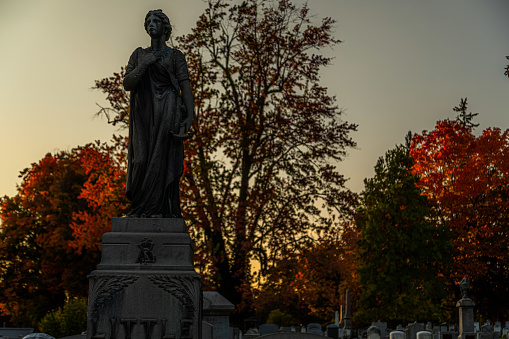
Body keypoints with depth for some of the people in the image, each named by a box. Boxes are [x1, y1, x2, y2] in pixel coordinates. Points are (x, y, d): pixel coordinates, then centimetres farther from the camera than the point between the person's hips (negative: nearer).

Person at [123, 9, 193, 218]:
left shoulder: (175, 56, 10)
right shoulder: (138, 54, 18)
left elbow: (186, 87, 0)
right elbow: (127, 84, 7)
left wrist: (189, 116, -14)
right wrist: (145, 63, -6)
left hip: (167, 113, -2)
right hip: (143, 115, 2)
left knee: (163, 158, -11)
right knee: (141, 159, -8)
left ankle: (157, 209, -8)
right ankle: (138, 209, -3)